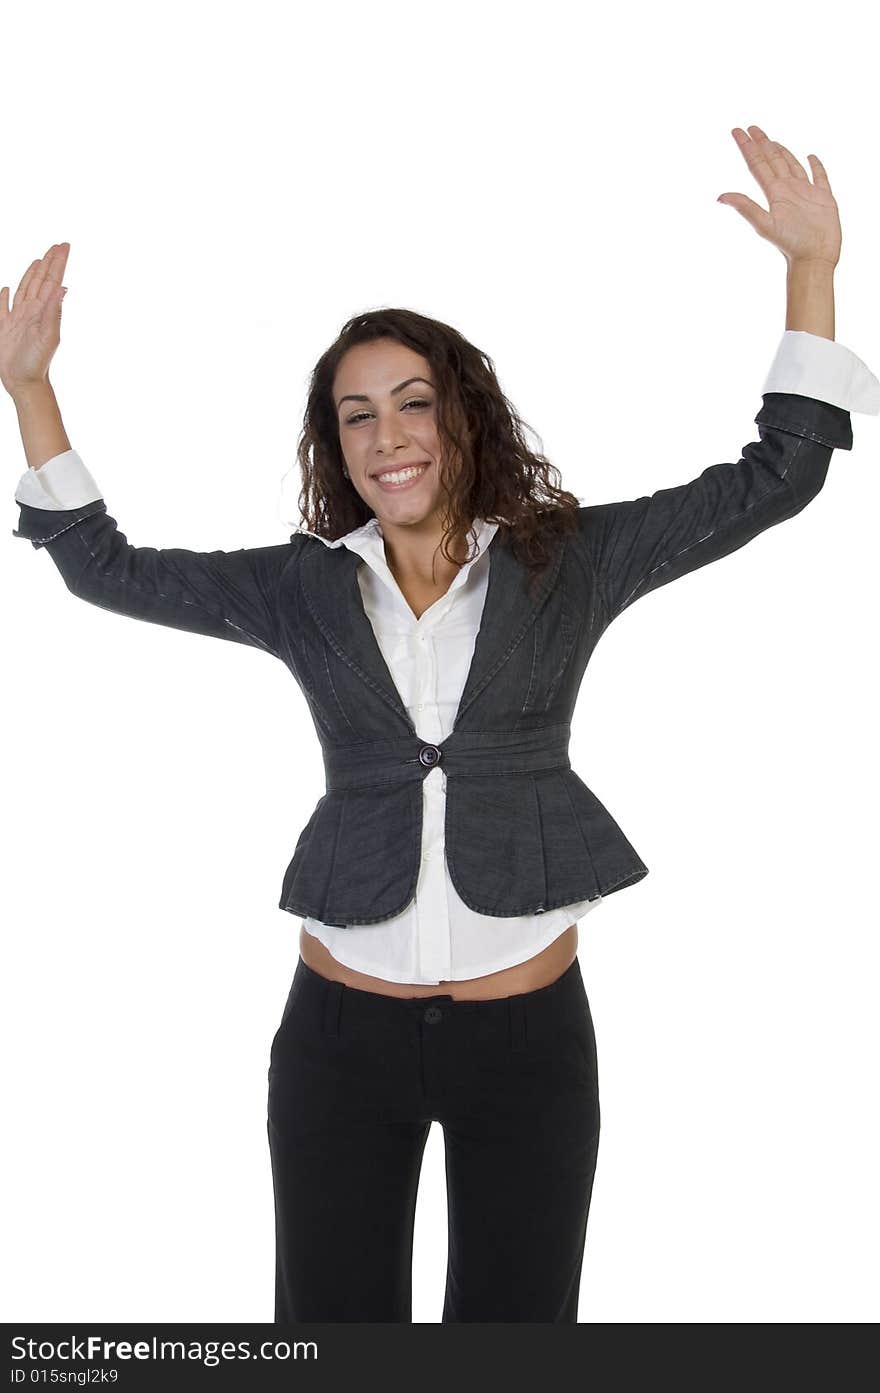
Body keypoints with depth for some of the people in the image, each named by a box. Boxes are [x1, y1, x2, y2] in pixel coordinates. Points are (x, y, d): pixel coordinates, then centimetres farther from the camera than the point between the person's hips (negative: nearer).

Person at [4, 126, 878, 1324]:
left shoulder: (564, 565, -2)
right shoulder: (304, 588, 1)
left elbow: (776, 476, -1)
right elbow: (103, 567, 6)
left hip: (527, 1035, 0)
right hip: (342, 1032, 1)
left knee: (517, 1321, 15)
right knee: (333, 1316, 14)